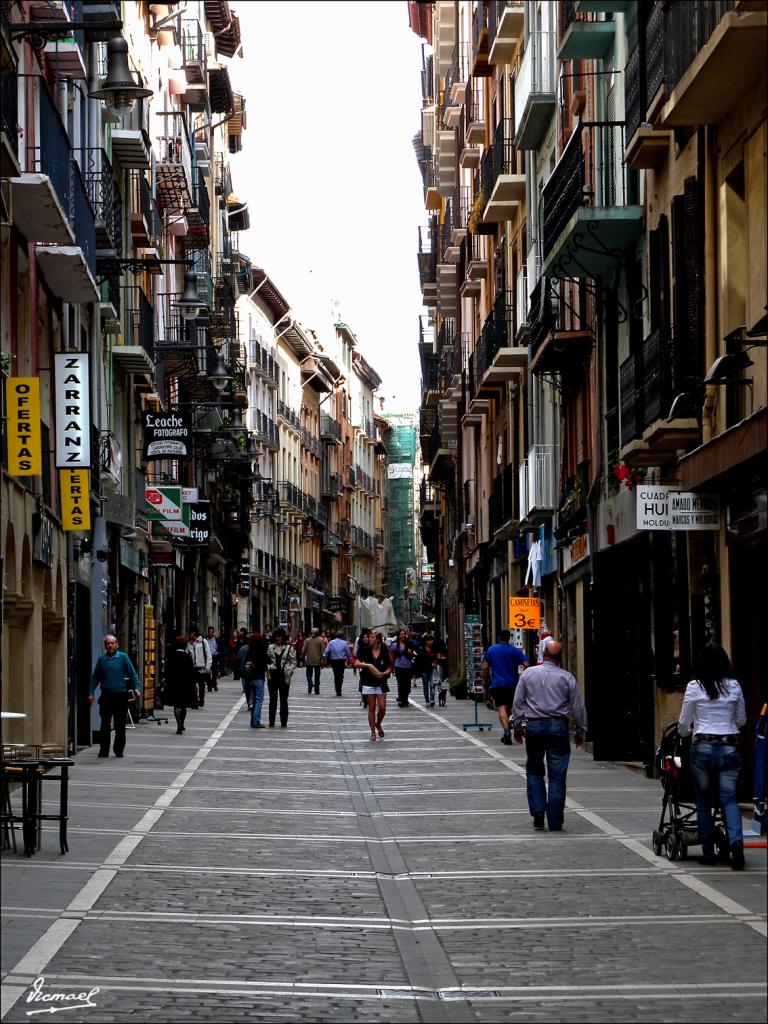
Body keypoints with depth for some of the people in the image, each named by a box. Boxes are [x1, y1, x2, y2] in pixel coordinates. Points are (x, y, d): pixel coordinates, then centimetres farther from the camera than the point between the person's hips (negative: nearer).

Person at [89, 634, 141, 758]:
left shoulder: (123, 657, 2)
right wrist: (91, 693, 4)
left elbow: (132, 674, 1)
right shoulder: (101, 659, 8)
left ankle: (119, 750, 12)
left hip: (120, 696, -1)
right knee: (105, 725, 1)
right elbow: (95, 677, 12)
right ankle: (104, 751, 8)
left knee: (120, 726, 2)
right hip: (106, 696, 1)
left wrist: (137, 688, -13)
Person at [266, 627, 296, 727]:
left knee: (284, 700, 3)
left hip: (284, 677, -2)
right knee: (272, 700, 3)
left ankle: (284, 723, 9)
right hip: (272, 676, 2)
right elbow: (266, 660, 13)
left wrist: (289, 671, -11)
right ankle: (271, 722, 8)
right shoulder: (270, 648, 7)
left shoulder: (289, 648, 1)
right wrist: (268, 667, -5)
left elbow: (294, 662, 3)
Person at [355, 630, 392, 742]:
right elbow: (357, 663, -8)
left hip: (381, 683, 0)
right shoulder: (366, 651, -1)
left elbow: (389, 669, 1)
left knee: (382, 708, -4)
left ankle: (378, 724, 25)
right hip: (368, 682, 0)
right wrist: (368, 665, -23)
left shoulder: (384, 652, -1)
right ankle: (373, 732, 10)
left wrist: (383, 674, -18)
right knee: (372, 708, 2)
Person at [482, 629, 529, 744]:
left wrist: (486, 681, 11)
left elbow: (485, 667, 0)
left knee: (502, 708, -11)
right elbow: (526, 665, -4)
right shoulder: (516, 651, 4)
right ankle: (507, 734, 25)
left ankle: (507, 731, -32)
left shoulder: (491, 650, 2)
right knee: (509, 708, 16)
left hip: (497, 684, -2)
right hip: (512, 684, 2)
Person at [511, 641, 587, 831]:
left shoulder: (528, 674, 2)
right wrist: (580, 731, 13)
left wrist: (517, 726, 14)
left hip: (533, 725, 1)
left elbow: (518, 703, 4)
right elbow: (578, 707, 3)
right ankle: (555, 822, 2)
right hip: (558, 726, -1)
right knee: (557, 776, 2)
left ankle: (537, 811, 2)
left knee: (534, 771, 17)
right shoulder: (567, 678, -2)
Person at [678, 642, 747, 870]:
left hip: (703, 748, -2)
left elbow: (684, 725, 2)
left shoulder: (694, 687, -4)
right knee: (729, 798, 2)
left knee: (703, 801, 9)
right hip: (729, 747, 2)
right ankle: (736, 839, -24)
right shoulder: (734, 687, 3)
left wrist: (686, 732, 25)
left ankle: (708, 853, 10)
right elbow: (741, 720, 13)